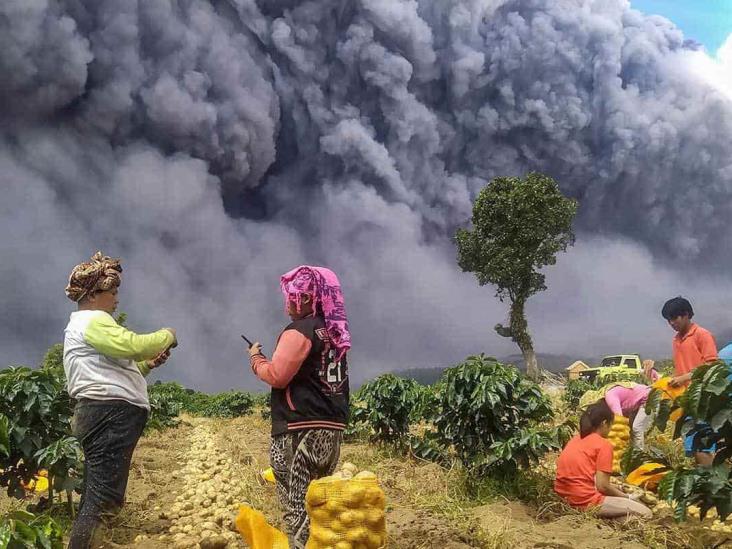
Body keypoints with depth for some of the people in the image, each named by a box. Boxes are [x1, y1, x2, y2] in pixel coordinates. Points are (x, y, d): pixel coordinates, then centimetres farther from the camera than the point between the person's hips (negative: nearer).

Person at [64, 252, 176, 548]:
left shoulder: (85, 324, 26)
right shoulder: (93, 321, -8)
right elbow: (134, 345, -23)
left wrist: (148, 364, 16)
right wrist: (167, 335, -4)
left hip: (105, 414, 11)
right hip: (110, 414, -11)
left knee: (96, 497, 12)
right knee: (103, 499, -14)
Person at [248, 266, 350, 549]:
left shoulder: (300, 331, -11)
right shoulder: (335, 333, 14)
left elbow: (277, 376, -16)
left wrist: (256, 358, 1)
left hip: (302, 429, -8)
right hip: (332, 428, 9)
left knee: (297, 504, -6)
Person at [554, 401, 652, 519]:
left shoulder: (574, 440, 15)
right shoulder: (604, 444, -6)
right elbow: (602, 486, -11)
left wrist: (615, 489, 22)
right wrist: (627, 497, 5)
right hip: (585, 501, -8)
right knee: (645, 513, -4)